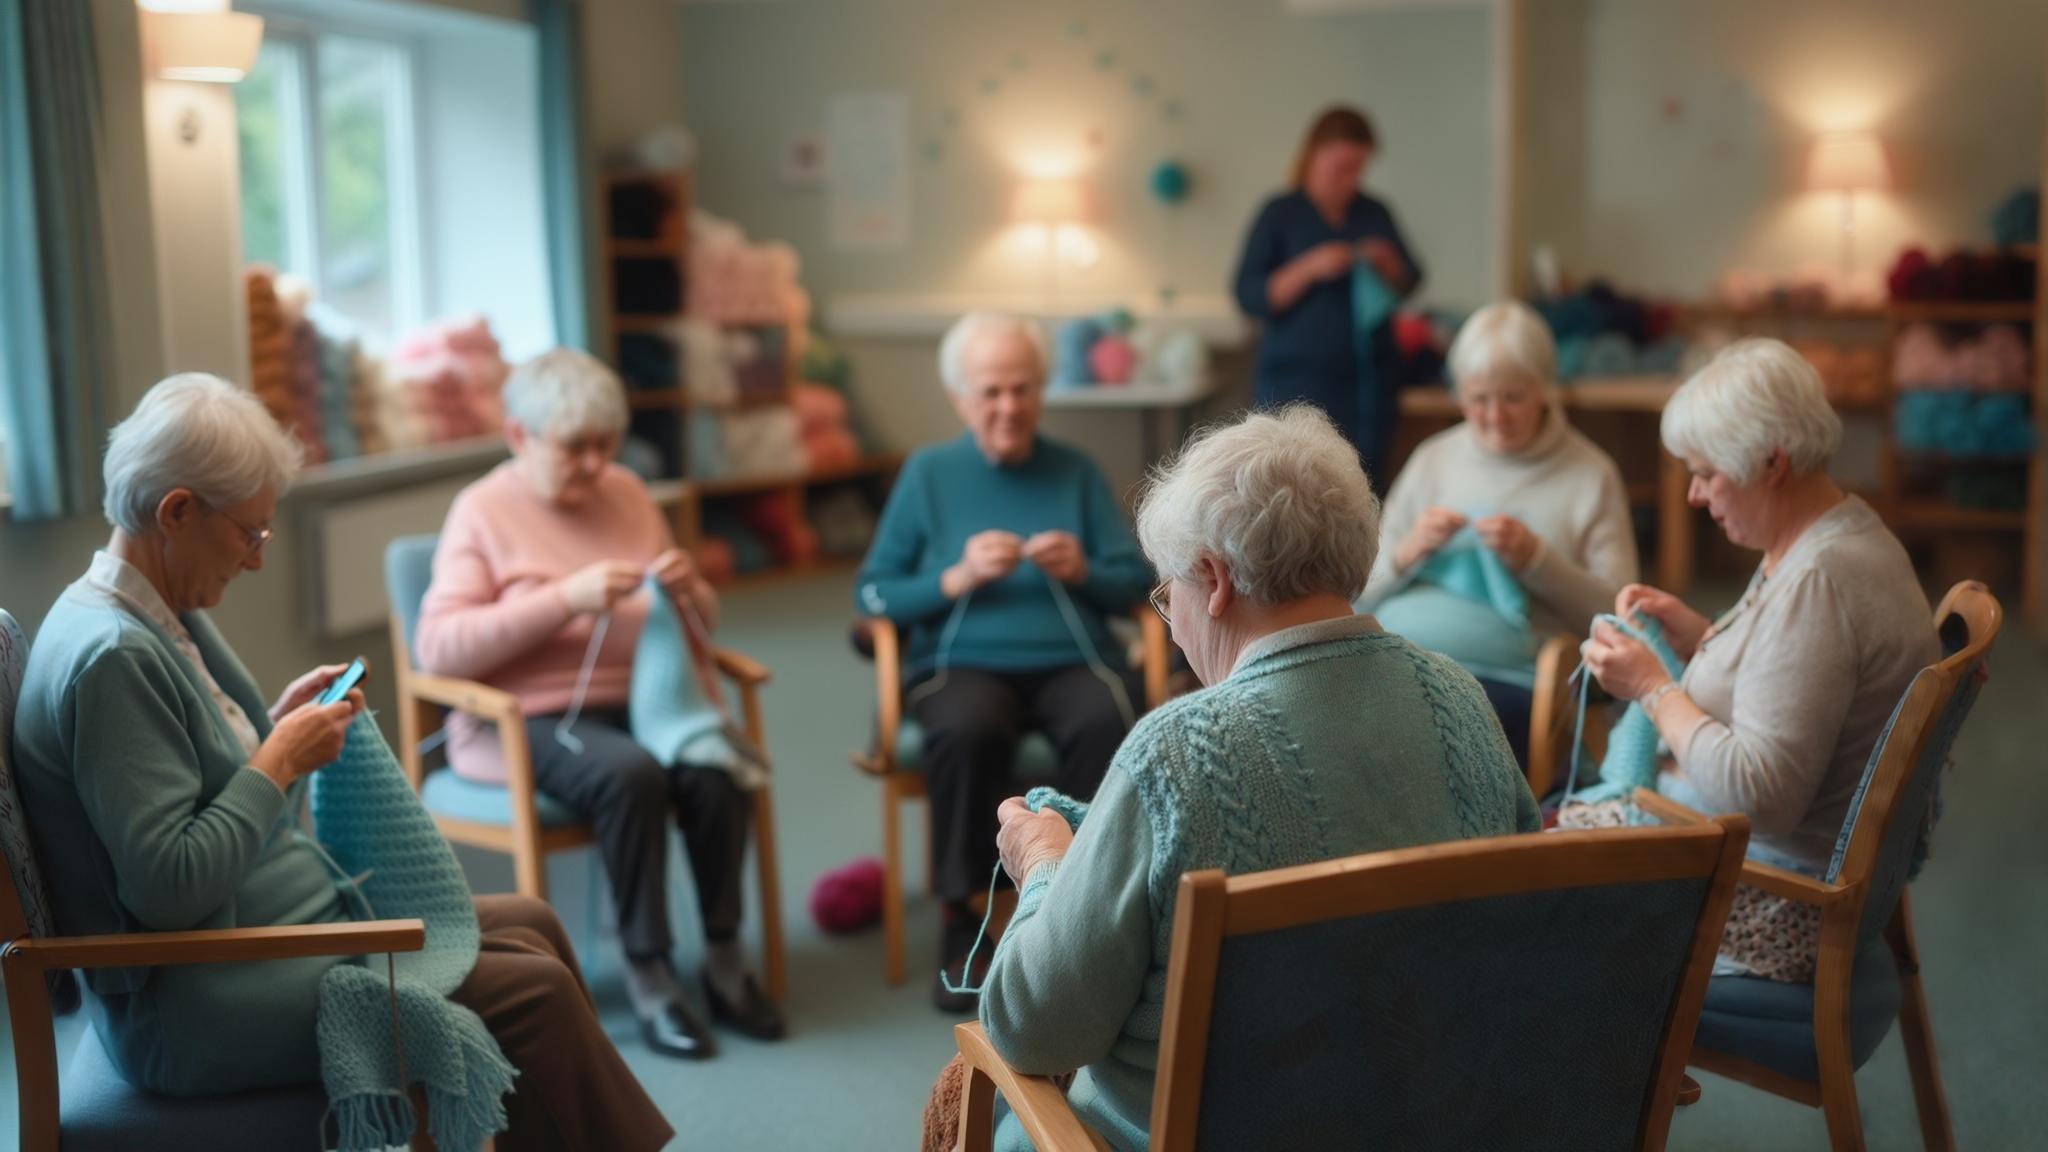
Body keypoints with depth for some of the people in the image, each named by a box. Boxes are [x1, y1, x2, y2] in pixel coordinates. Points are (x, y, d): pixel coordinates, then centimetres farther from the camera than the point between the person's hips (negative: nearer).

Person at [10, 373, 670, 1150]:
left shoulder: (159, 618, 8)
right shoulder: (111, 656, -23)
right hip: (195, 1012, -11)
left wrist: (275, 727, 4)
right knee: (529, 991, -16)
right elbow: (169, 884, -26)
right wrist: (280, 760, -18)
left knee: (529, 925, 11)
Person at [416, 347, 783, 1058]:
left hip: (643, 696, 4)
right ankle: (647, 973, -21)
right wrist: (564, 600, -23)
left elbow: (702, 622, 18)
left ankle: (723, 956, -13)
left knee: (716, 768, -27)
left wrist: (689, 592, -7)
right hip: (531, 719, -4)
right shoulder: (482, 512, -3)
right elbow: (437, 649, -16)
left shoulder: (627, 494, 11)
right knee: (631, 773, -34)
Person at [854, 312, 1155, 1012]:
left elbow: (1137, 584, 9)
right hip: (962, 662, -1)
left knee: (1107, 726, -34)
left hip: (1071, 660, 1)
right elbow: (870, 594, 5)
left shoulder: (1076, 472, 13)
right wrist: (956, 578, -10)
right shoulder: (927, 473, 11)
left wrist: (1082, 571, -11)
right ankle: (959, 922, -19)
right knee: (967, 731, -36)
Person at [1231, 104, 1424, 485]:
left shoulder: (1374, 213, 11)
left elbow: (1408, 285, 16)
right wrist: (1309, 268, -17)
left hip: (1368, 380, 4)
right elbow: (1247, 296, -6)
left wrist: (1387, 264, -5)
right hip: (1299, 379, -4)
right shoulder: (1280, 214, 0)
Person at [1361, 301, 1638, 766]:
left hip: (1506, 676, -3)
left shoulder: (1590, 475, 9)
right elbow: (1363, 587, 18)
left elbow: (1615, 617, 3)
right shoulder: (1432, 459, 18)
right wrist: (1409, 553, -4)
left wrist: (1536, 559, -11)